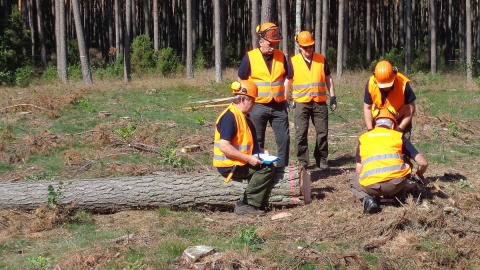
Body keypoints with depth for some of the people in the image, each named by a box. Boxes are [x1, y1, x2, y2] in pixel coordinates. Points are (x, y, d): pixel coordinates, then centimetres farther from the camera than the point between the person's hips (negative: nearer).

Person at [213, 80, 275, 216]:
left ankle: (259, 204, 5)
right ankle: (245, 205, -13)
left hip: (241, 163, 10)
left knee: (269, 167, 7)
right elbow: (224, 146, -26)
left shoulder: (243, 116, 13)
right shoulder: (229, 117, -19)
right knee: (265, 169, -17)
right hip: (229, 165, -10)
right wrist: (248, 158, -25)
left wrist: (260, 151, 8)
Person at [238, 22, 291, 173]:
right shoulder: (250, 57, -7)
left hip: (279, 105, 3)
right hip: (258, 106, -3)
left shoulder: (281, 56, 3)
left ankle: (281, 169, 14)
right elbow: (242, 81, 0)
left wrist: (285, 97, 9)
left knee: (284, 138, 2)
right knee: (257, 141, 7)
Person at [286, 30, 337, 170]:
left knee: (322, 132, 5)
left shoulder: (321, 59, 5)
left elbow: (328, 79, 12)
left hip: (320, 102, 1)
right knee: (301, 133, -2)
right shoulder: (293, 61, 1)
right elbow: (288, 81, 6)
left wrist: (332, 97, 7)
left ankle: (321, 160, 17)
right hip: (301, 102, -1)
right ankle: (303, 161, 7)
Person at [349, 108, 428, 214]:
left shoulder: (363, 138, 22)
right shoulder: (398, 136, 19)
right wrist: (419, 175, 40)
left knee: (353, 181, 32)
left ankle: (367, 198, 3)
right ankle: (400, 196, 20)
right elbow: (423, 163, 17)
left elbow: (359, 170, 22)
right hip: (396, 183, 1)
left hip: (371, 186, -1)